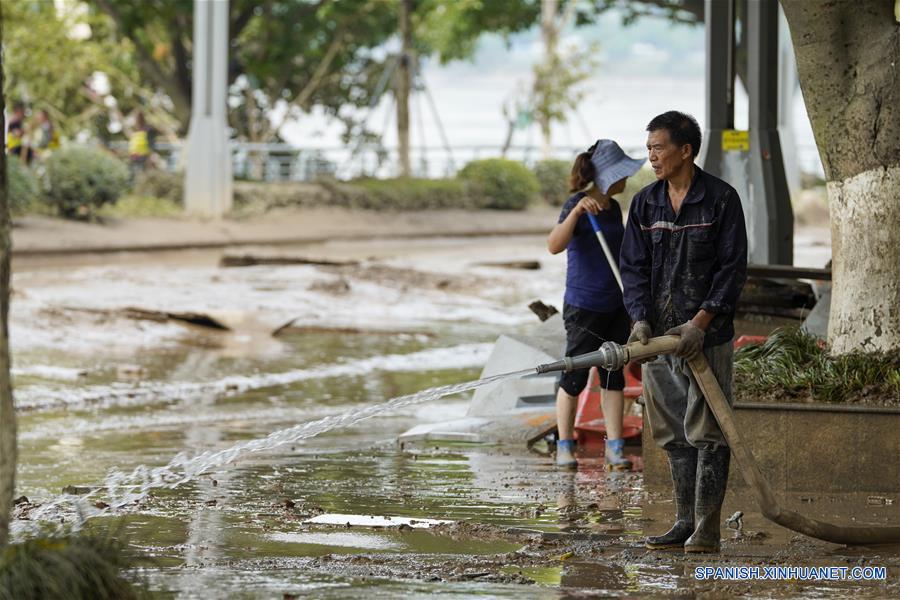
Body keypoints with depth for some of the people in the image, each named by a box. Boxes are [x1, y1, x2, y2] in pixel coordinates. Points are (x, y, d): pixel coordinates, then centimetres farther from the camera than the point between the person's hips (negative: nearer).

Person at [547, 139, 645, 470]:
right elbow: (554, 245, -29)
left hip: (616, 305, 7)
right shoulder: (577, 206, -14)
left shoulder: (613, 208, 10)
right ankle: (564, 445, 15)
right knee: (575, 377, 2)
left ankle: (614, 447, 10)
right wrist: (576, 211, -41)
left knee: (614, 376, 7)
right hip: (583, 306, -7)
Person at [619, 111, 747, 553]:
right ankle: (685, 523, 15)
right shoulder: (645, 203, 9)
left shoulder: (721, 199, -6)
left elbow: (732, 268, -8)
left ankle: (706, 530, -6)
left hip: (707, 334, -5)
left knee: (707, 432, -6)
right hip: (659, 333, 5)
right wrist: (640, 318, -8)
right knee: (673, 434, 8)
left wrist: (700, 322, -16)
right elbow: (633, 267, 8)